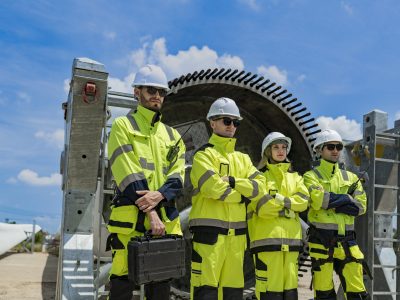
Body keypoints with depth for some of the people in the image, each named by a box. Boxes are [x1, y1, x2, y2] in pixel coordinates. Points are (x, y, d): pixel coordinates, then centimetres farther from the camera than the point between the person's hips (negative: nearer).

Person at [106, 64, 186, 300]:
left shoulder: (172, 136, 18)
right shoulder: (123, 126, 5)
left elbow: (177, 177, 6)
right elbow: (128, 173, -8)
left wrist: (159, 195, -16)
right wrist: (150, 213, -15)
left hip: (166, 220, 5)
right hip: (131, 217, -4)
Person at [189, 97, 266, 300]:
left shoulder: (243, 159, 18)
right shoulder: (204, 155, -2)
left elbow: (259, 185, 3)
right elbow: (215, 188, -17)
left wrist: (232, 181, -11)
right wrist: (243, 195, -4)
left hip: (236, 234, 6)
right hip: (209, 231, -6)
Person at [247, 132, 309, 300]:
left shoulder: (295, 177, 20)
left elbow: (303, 201, 3)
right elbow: (262, 208, -10)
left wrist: (279, 199, -9)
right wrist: (289, 208, -3)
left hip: (291, 237, 5)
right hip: (267, 237, -5)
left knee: (290, 284, 7)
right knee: (270, 285, -7)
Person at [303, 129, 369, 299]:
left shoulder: (351, 177, 16)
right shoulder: (311, 176, 3)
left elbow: (360, 206, 2)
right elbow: (318, 199, -17)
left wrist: (332, 202, -10)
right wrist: (346, 199, -5)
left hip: (347, 241, 3)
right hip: (322, 240, -3)